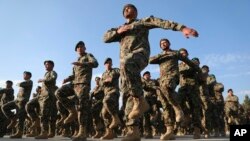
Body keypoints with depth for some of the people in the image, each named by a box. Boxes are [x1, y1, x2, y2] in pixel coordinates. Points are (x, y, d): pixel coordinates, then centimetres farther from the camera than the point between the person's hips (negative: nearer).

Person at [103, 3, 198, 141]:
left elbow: (162, 22, 3)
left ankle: (140, 100, -28)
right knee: (127, 91, -7)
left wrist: (182, 28, -12)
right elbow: (105, 38, 23)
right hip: (126, 61, 5)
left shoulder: (143, 22, 20)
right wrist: (118, 31, 4)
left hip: (140, 53, -5)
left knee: (126, 64, -39)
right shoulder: (120, 28, 35)